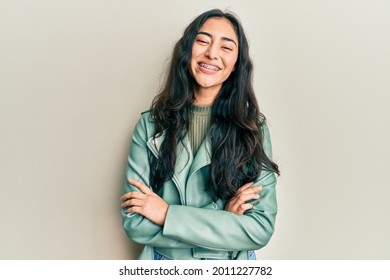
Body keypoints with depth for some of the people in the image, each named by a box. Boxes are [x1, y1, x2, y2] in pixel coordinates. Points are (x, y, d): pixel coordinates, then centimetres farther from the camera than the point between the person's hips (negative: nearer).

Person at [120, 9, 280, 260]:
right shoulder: (151, 125, -11)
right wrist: (220, 218, -21)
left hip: (233, 265, 0)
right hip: (164, 259, 0)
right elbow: (135, 223, -15)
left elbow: (262, 228, -18)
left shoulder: (253, 127, -13)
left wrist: (168, 214, -21)